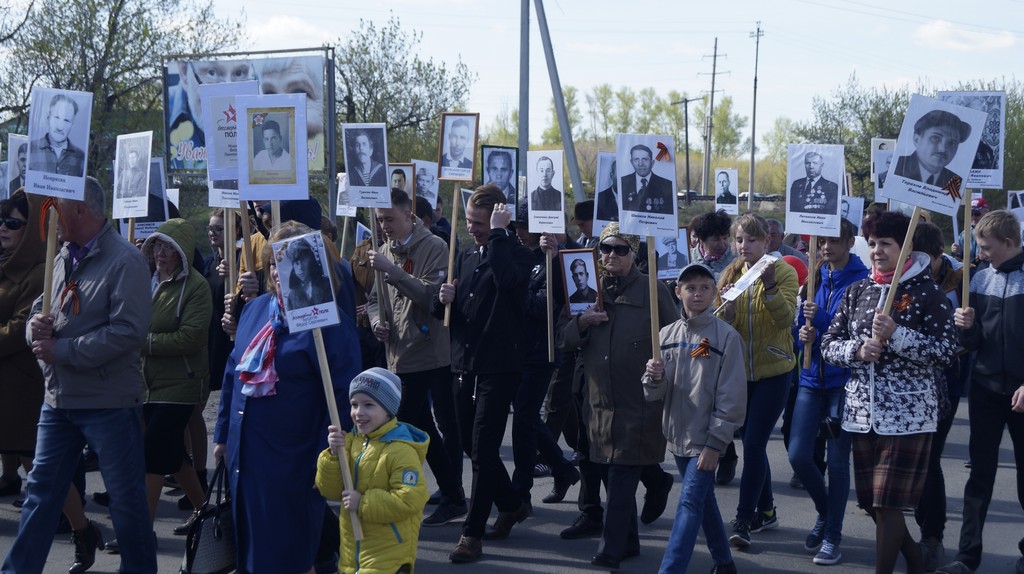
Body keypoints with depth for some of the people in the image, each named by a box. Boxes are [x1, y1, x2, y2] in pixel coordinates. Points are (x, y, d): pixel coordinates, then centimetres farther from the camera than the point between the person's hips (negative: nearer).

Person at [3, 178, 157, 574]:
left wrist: (62, 350, -19)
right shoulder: (64, 258, 10)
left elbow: (128, 331, -22)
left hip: (108, 403, -7)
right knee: (41, 491, 13)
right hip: (59, 399, 7)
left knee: (126, 497, 3)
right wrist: (36, 325, -7)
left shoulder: (125, 261, -14)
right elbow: (40, 306, 19)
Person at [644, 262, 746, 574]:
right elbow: (655, 394, 6)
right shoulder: (668, 334, 5)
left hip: (706, 439, -5)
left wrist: (715, 443, -13)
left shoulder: (726, 336, -9)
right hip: (678, 434, 5)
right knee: (704, 501, 16)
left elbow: (732, 397, -10)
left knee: (690, 503, -10)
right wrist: (655, 377, -18)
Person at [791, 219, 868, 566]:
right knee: (798, 455, 1)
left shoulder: (862, 280, -9)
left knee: (837, 460, 1)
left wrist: (820, 319, -22)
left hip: (845, 378, -5)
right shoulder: (815, 279, 8)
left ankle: (832, 535, 14)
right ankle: (825, 512, 27)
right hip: (813, 377, 5)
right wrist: (805, 334, -7)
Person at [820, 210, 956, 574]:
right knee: (872, 504, 12)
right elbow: (829, 345, 9)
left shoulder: (927, 292, -5)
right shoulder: (857, 291, 10)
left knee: (887, 505, -6)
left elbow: (946, 352, -10)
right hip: (862, 413, 6)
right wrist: (857, 349, -12)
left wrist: (896, 335, -20)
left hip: (908, 415, -6)